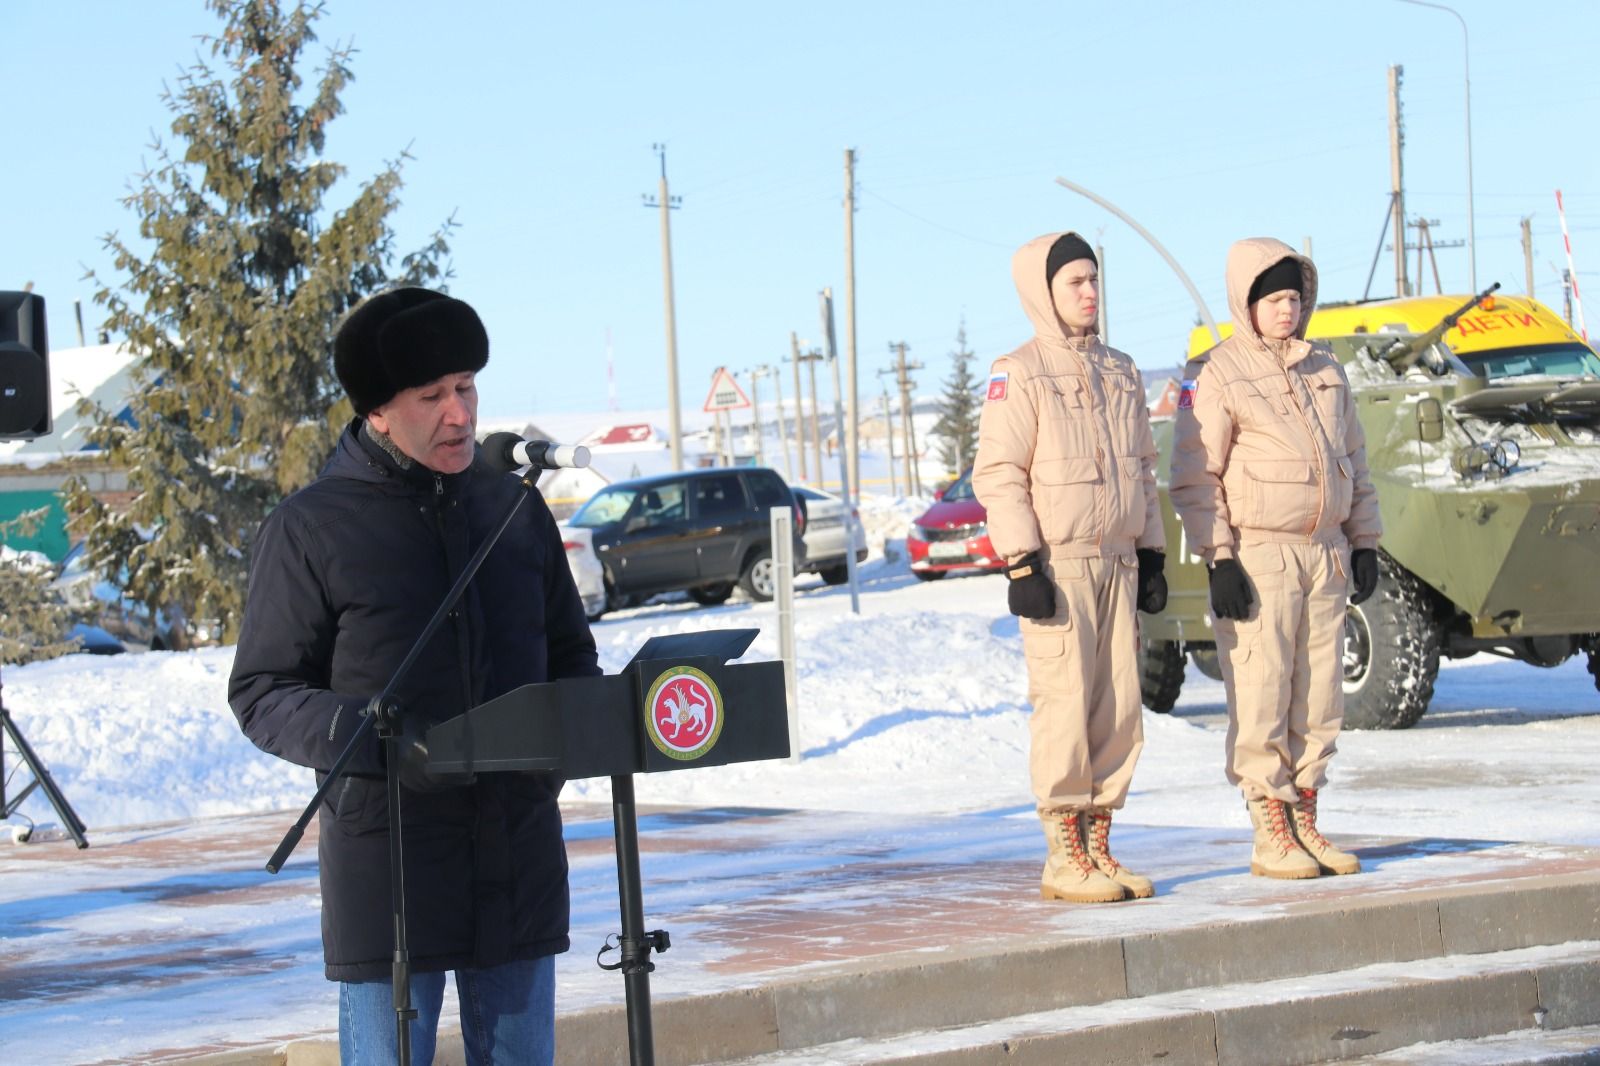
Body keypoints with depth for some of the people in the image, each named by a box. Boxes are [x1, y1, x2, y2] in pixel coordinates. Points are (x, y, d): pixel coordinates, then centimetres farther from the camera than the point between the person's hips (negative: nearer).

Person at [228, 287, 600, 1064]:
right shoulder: (311, 527, -4)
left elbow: (568, 652, 20)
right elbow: (262, 693, -4)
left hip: (519, 855, 4)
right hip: (386, 860, -4)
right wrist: (379, 743, -21)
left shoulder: (513, 507, 10)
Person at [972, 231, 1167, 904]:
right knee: (1066, 708, -8)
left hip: (1117, 563, 7)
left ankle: (1098, 843, 12)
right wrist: (1022, 565, -16)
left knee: (1119, 708, 5)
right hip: (1056, 566, -7)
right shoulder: (1018, 375, -5)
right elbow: (998, 475, -10)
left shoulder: (1120, 373, 16)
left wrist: (1151, 556, 16)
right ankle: (1063, 858, -3)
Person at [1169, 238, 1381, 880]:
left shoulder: (1324, 371, 14)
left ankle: (1305, 822, 16)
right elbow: (1194, 479, -8)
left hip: (1325, 557, 6)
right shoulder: (1215, 377, -5)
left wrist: (1363, 542, 14)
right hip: (1258, 558, -6)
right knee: (1261, 699, -6)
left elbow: (1354, 460, 21)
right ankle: (1270, 837, -1)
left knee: (1320, 698, 7)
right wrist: (1218, 560, -14)